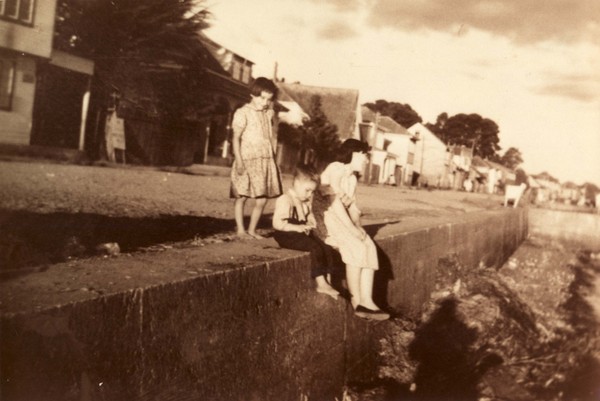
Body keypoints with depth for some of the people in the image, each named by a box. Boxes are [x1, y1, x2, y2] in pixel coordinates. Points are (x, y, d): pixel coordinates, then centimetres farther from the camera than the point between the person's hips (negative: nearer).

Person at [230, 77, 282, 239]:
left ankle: (252, 229, 17)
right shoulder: (243, 112, -5)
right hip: (247, 160, -5)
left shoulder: (269, 113, 14)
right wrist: (239, 160, -15)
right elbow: (236, 137, -8)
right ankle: (241, 230, 11)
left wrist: (273, 158, 14)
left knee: (262, 199, 4)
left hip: (266, 160, 6)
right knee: (241, 197, 1)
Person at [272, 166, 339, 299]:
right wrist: (297, 227, -26)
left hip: (304, 233, 9)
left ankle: (327, 282, -6)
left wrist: (311, 223, 2)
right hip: (288, 235, -9)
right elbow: (277, 223, -21)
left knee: (327, 248, -9)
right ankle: (321, 284, -20)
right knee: (316, 248, -26)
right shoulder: (285, 200, -16)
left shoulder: (306, 201, 12)